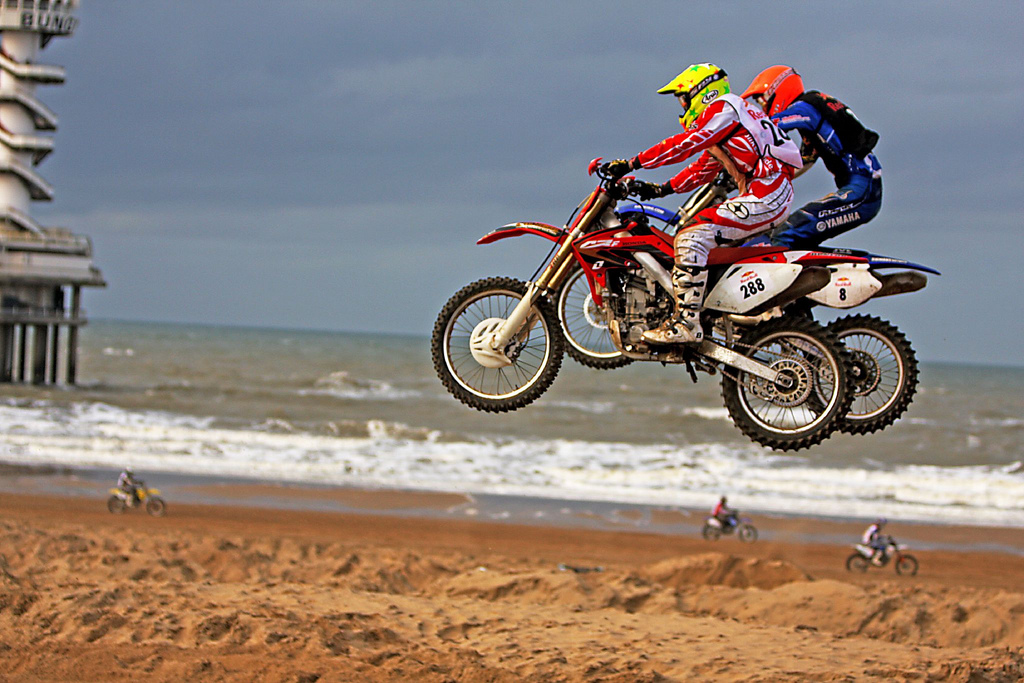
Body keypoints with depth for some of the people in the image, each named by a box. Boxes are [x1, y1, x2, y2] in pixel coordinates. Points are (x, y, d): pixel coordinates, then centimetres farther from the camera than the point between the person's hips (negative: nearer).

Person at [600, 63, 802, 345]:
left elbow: (684, 145, -15)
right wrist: (662, 189, 18)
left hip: (766, 194, -11)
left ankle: (686, 322, -26)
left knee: (692, 235, -19)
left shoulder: (722, 109, -6)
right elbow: (703, 170, 28)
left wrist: (632, 163, -16)